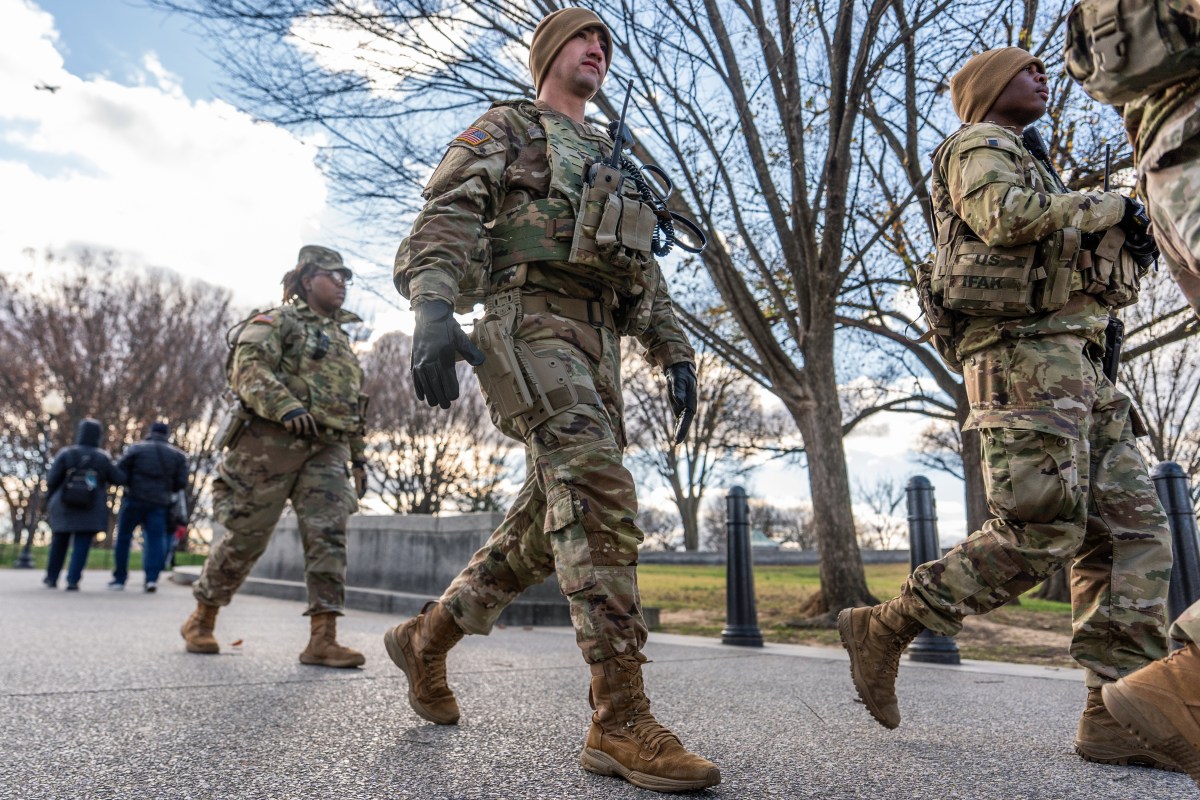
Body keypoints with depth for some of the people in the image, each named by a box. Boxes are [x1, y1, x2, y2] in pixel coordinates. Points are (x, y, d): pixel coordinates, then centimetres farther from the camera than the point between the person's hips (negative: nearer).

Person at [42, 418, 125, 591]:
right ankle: (73, 580, -8)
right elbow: (119, 479, -2)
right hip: (91, 511, -1)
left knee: (59, 543, 20)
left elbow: (52, 480, -6)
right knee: (81, 546, 3)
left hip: (65, 507, 1)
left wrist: (49, 499, 11)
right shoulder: (103, 457, -4)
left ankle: (52, 578, 30)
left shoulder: (66, 453, -5)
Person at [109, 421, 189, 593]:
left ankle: (119, 579, 14)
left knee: (123, 538, 9)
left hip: (134, 499, -1)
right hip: (159, 503, 1)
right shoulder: (177, 454, 6)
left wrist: (129, 484, 10)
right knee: (155, 539, 1)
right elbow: (182, 482, 1)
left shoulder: (136, 448, 1)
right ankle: (152, 578, -12)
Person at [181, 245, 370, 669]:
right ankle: (202, 617, 25)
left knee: (329, 537, -9)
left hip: (327, 449, 6)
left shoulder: (341, 338, 25)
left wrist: (358, 458, 21)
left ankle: (322, 639, -10)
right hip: (272, 443, -5)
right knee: (246, 538, 3)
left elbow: (354, 406, 27)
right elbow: (248, 368, -15)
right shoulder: (276, 321, 3)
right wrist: (286, 407, -30)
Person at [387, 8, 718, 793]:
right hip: (529, 325, -7)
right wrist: (433, 308, -26)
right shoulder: (502, 128, 13)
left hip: (595, 345, 8)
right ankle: (623, 721, -25)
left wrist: (677, 352, 11)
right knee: (601, 492, -26)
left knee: (552, 521, 4)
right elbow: (445, 219, -5)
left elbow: (644, 272, 27)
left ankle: (428, 637, 23)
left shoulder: (614, 161, 33)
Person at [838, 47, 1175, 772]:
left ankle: (1120, 716, -3)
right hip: (1022, 355, -9)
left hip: (1073, 367, 10)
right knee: (1041, 534, -16)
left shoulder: (1031, 170, 34)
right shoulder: (978, 147, 4)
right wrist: (1105, 207, -4)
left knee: (1134, 529, -2)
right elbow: (1006, 217, -18)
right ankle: (884, 630, -5)